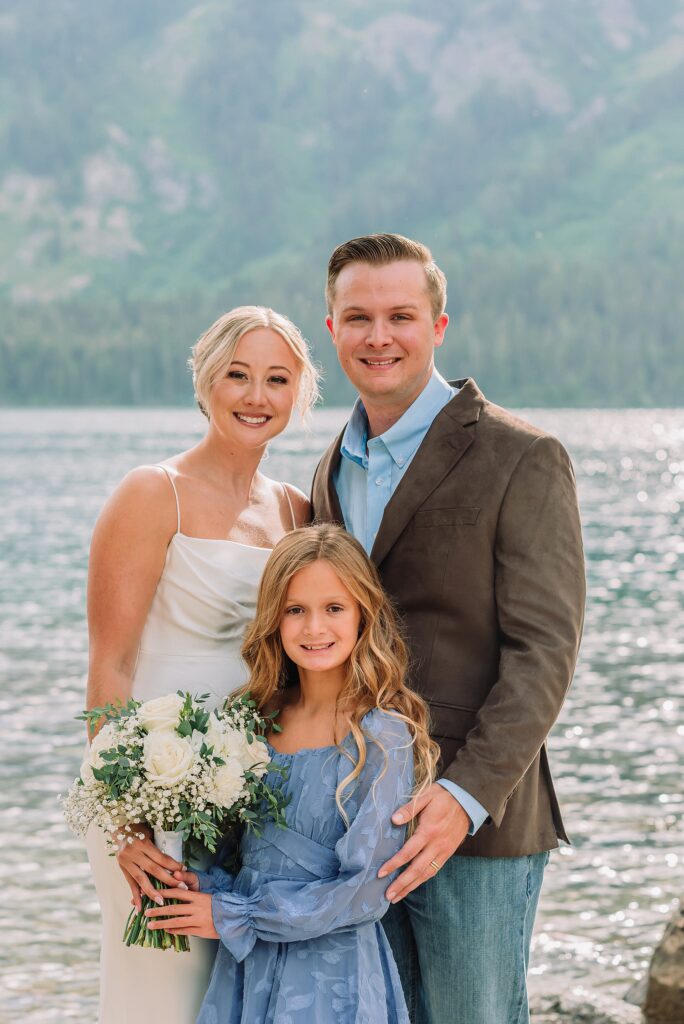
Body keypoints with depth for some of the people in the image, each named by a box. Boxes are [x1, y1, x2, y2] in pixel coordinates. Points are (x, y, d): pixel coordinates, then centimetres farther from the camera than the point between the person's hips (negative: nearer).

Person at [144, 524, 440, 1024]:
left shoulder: (382, 738, -15)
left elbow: (367, 891, -17)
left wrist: (231, 916, -12)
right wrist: (207, 886, -9)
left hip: (330, 980, -5)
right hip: (243, 970, 5)